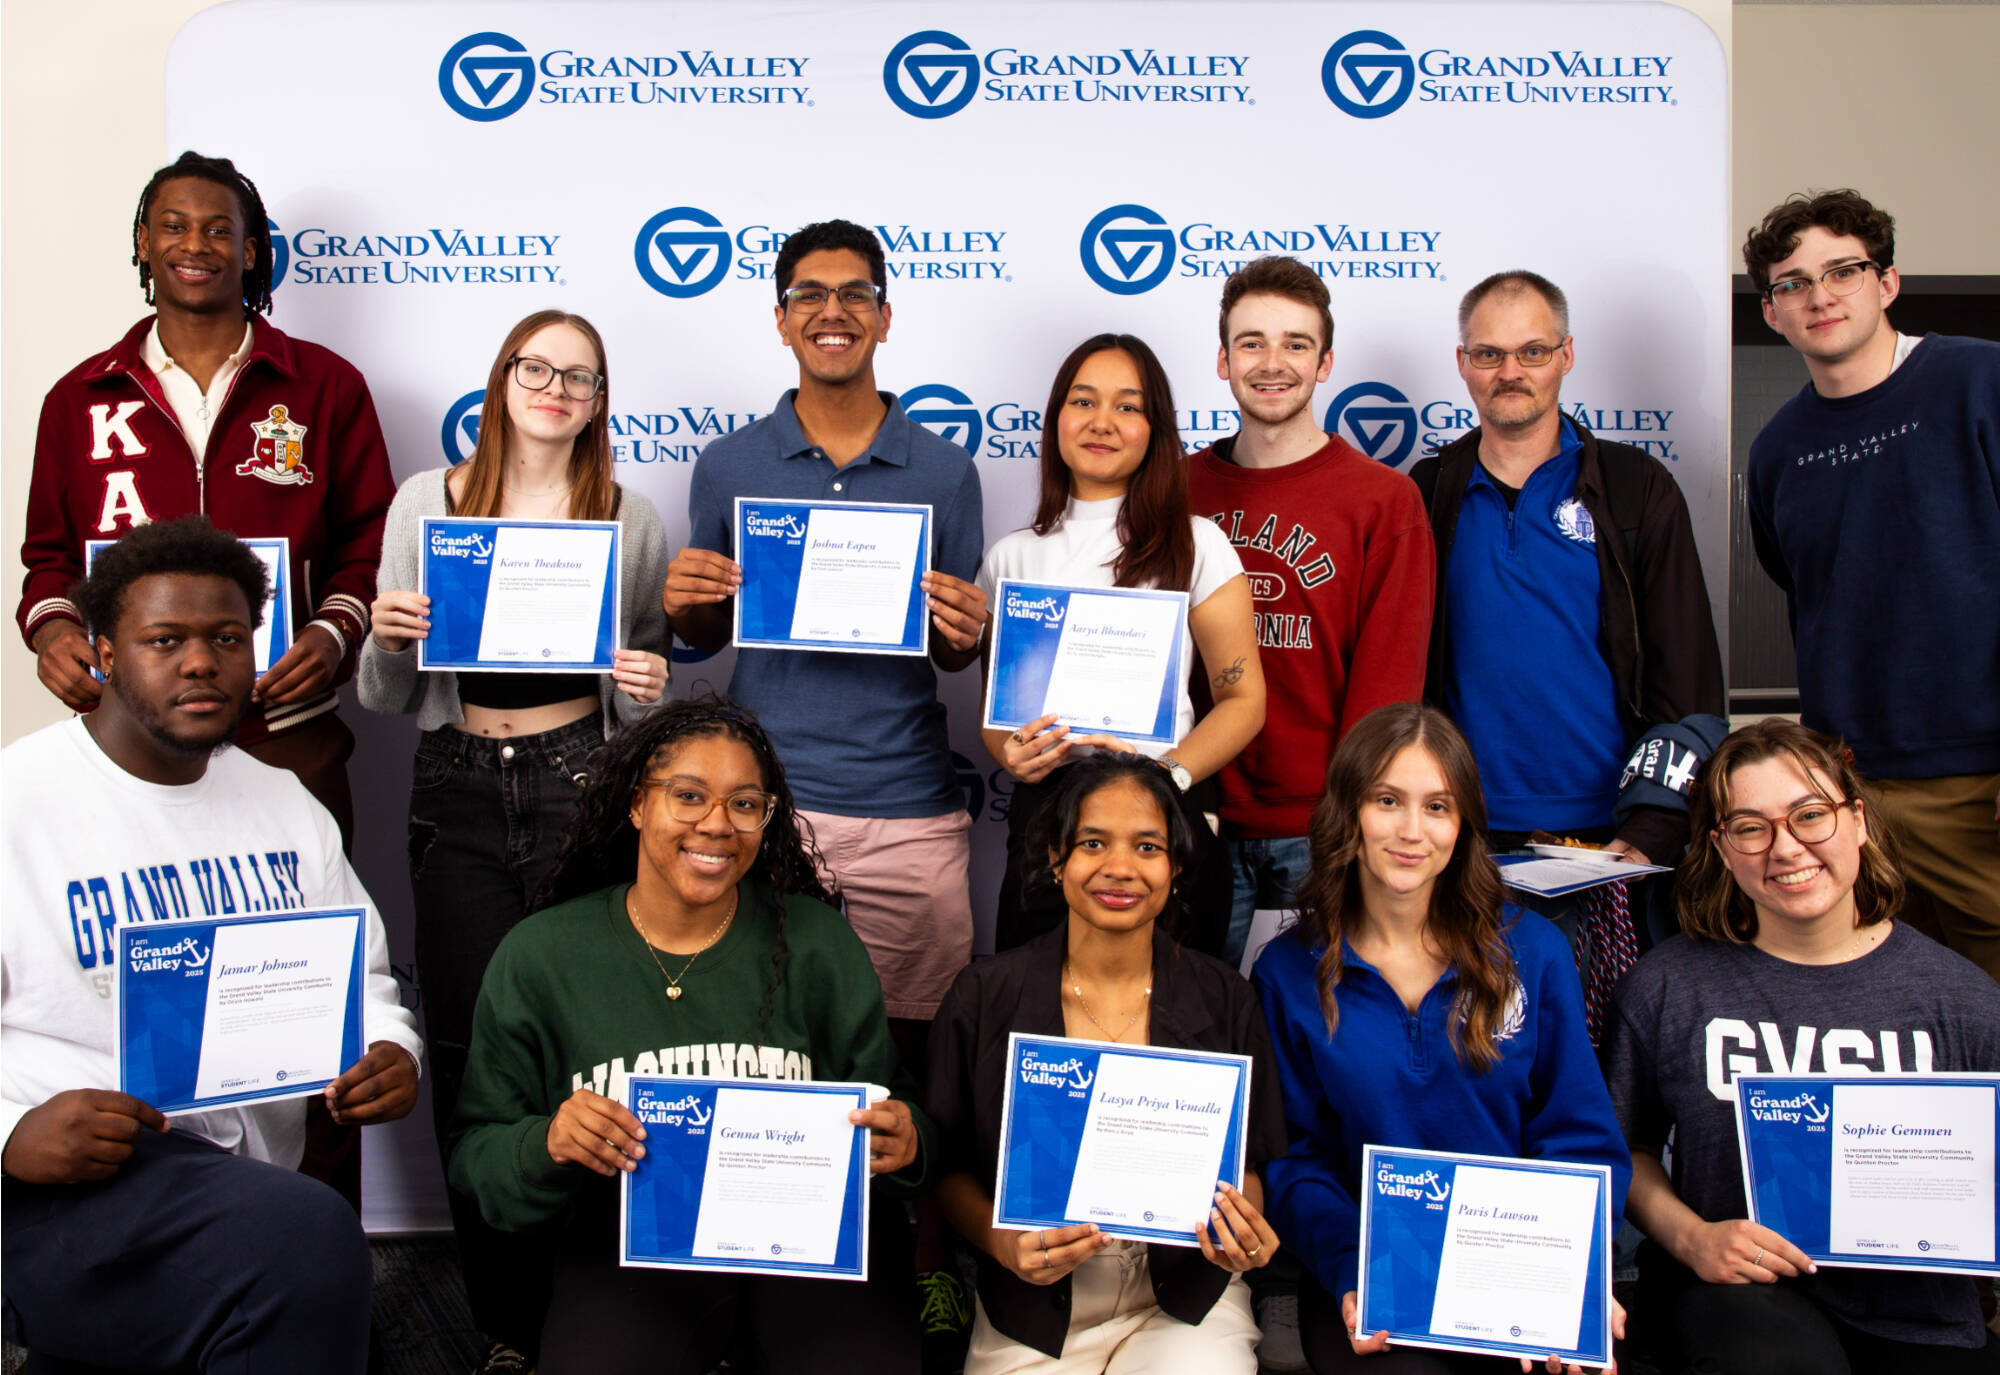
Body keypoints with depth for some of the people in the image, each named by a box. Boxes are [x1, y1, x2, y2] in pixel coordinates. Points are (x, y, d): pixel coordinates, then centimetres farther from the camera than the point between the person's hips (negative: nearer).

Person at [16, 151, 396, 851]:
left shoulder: (326, 386, 5)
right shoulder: (78, 398, 11)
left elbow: (372, 541, 6)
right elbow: (52, 553, 18)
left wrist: (335, 632, -10)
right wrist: (51, 626, -2)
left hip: (286, 737, -1)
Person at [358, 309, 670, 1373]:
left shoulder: (631, 516, 6)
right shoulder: (427, 500, 7)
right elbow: (385, 698, 10)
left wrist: (647, 686, -10)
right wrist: (388, 637, -11)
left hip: (578, 784, -1)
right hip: (457, 793, 1)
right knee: (467, 1044, 2)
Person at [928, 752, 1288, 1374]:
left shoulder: (1225, 1000, -1)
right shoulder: (985, 996, -4)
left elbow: (1249, 1162, 9)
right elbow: (948, 1165, 3)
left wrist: (1245, 1232, -13)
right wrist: (1002, 1241, -16)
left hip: (1186, 1299, -1)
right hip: (1032, 1306, 1)